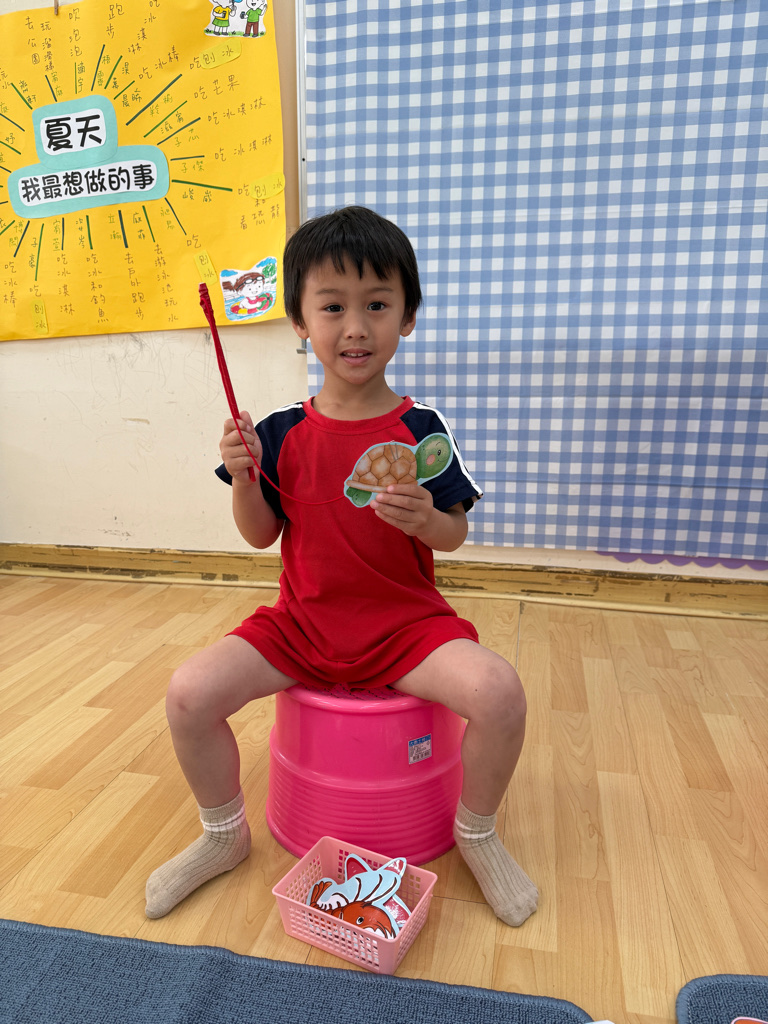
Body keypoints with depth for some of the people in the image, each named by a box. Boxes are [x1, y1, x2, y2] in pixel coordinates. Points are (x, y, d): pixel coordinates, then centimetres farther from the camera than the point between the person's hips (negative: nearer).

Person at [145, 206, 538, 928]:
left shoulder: (421, 428, -6)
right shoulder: (281, 433, -2)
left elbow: (455, 534, -2)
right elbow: (260, 536, 4)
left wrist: (426, 519, -24)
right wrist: (243, 478, -14)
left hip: (407, 620, -1)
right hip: (302, 623, 2)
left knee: (498, 691, -26)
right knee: (188, 692, -15)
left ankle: (476, 832, 8)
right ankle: (223, 834, 17)